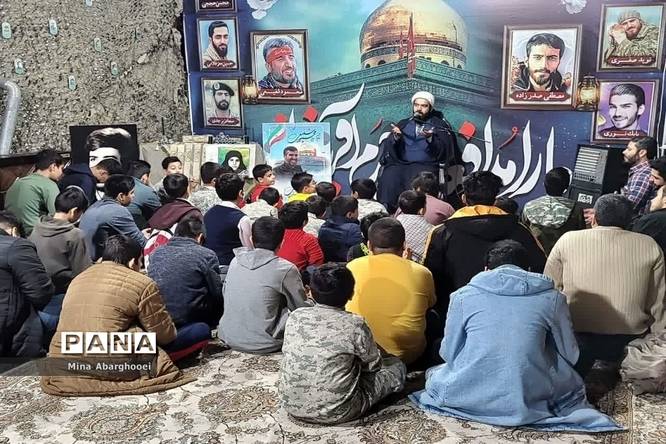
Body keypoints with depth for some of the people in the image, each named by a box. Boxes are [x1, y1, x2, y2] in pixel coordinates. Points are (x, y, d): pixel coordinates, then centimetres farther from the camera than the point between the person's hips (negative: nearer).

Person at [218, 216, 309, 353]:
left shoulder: (235, 261, 1)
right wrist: (309, 298, 19)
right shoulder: (286, 269, -15)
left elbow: (225, 295, 12)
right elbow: (302, 308, -6)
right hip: (262, 345, -6)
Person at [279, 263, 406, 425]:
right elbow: (374, 365, -3)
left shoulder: (295, 316, -6)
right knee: (396, 366, 11)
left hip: (291, 407, 4)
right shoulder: (355, 324, -18)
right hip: (334, 413, -4)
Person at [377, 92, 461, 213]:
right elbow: (389, 148, 10)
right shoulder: (403, 124, 21)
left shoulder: (439, 125, 14)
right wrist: (395, 137, -11)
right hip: (400, 163, 2)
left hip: (425, 165, -2)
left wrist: (431, 138, -19)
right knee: (388, 180, -29)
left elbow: (444, 150, -1)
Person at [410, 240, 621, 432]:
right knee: (572, 382, 31)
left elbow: (449, 353, 8)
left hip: (469, 398, 0)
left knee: (436, 373, 31)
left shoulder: (463, 295, 1)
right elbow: (569, 355, 11)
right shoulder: (553, 298, 2)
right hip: (530, 401, 1)